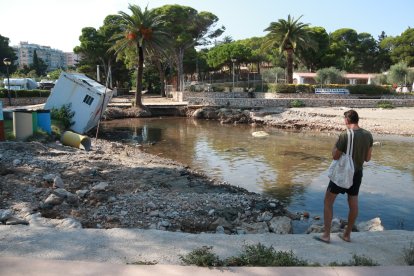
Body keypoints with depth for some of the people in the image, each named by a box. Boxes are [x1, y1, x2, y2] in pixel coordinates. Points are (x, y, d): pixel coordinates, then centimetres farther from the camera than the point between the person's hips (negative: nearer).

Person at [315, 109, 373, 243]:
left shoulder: (345, 135, -22)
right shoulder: (368, 135, -3)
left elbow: (335, 156, -15)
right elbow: (367, 158, 4)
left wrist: (335, 145, 1)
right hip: (357, 173, 6)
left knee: (328, 201, 7)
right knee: (353, 204, 16)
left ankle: (326, 235, 8)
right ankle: (347, 234, 28)